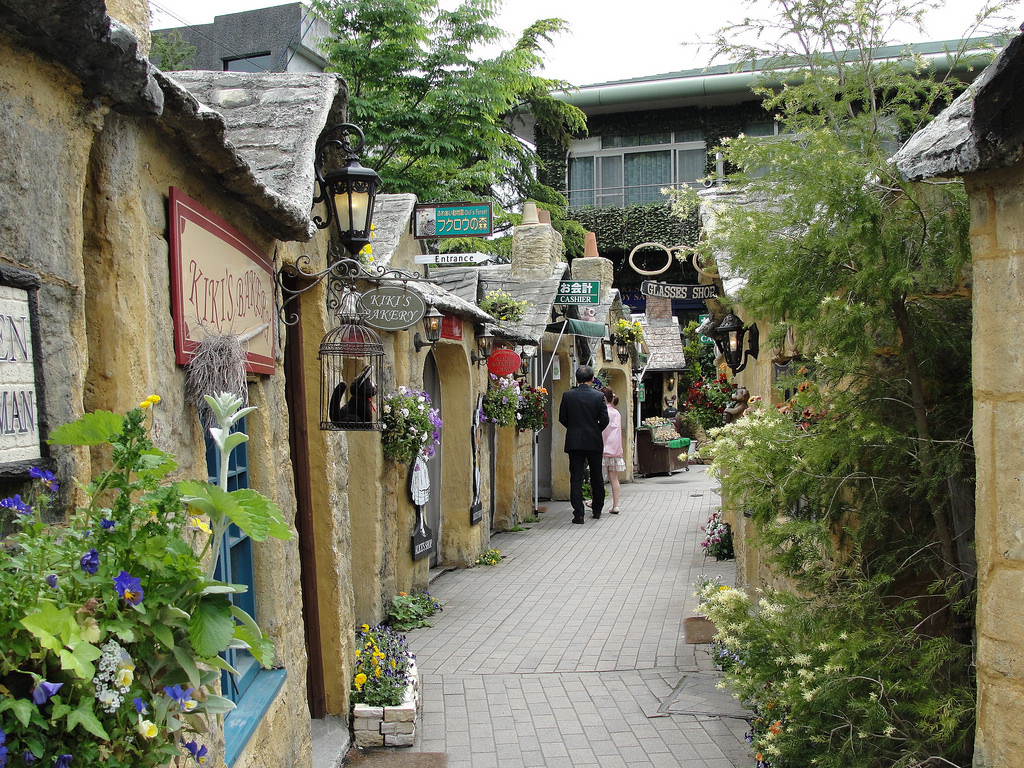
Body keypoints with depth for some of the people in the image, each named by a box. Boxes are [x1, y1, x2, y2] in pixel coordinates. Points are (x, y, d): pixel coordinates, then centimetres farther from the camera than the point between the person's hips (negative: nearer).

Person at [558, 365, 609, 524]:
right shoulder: (599, 396, -5)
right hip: (594, 441, 0)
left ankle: (578, 513, -5)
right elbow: (604, 420, -6)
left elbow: (562, 418, 1)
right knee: (596, 477, 15)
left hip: (574, 442, 0)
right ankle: (597, 510, 26)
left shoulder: (568, 395, -4)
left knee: (576, 478, 1)